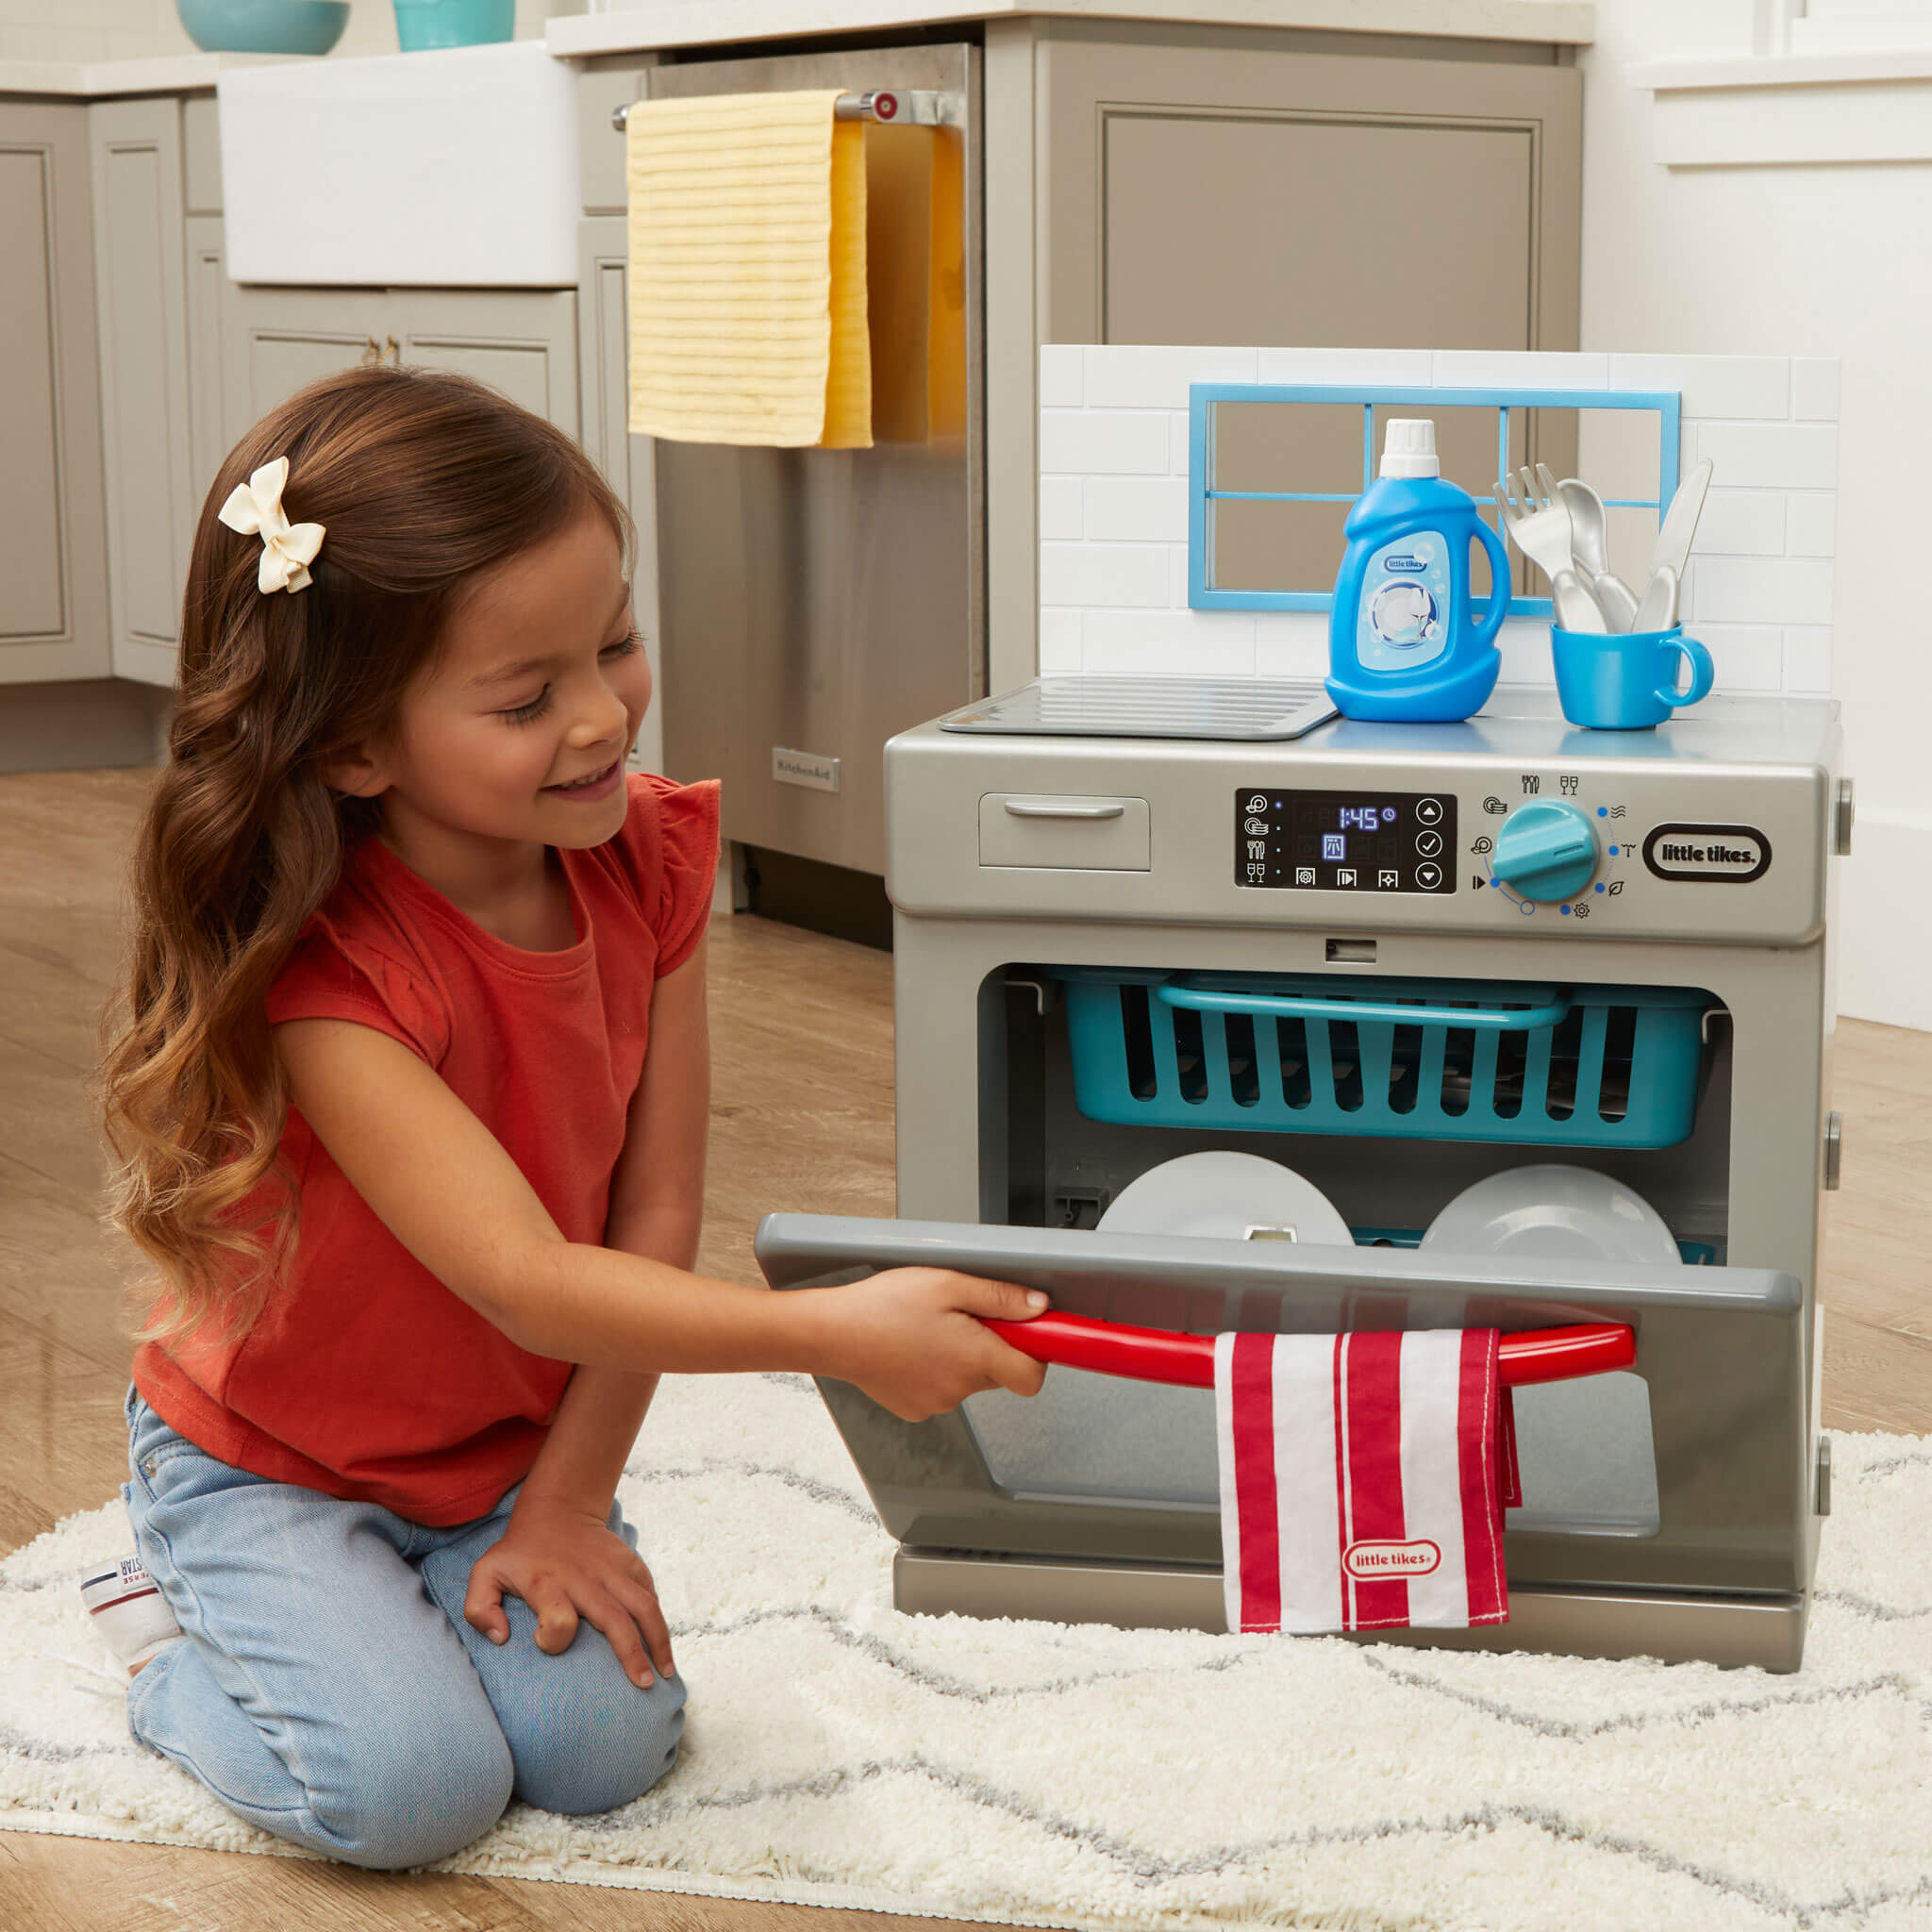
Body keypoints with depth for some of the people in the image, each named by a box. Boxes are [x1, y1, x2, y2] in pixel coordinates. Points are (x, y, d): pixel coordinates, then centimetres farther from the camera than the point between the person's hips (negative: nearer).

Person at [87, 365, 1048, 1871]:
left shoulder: (646, 865, -14)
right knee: (414, 1788, -20)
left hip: (515, 1449, 5)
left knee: (607, 1742, -13)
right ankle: (174, 1632, 9)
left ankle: (434, 1586, 16)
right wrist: (831, 1331, -49)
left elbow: (652, 1214, -11)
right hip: (271, 1462, -4)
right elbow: (528, 1280, -39)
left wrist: (565, 1506, -12)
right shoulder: (329, 977, -33)